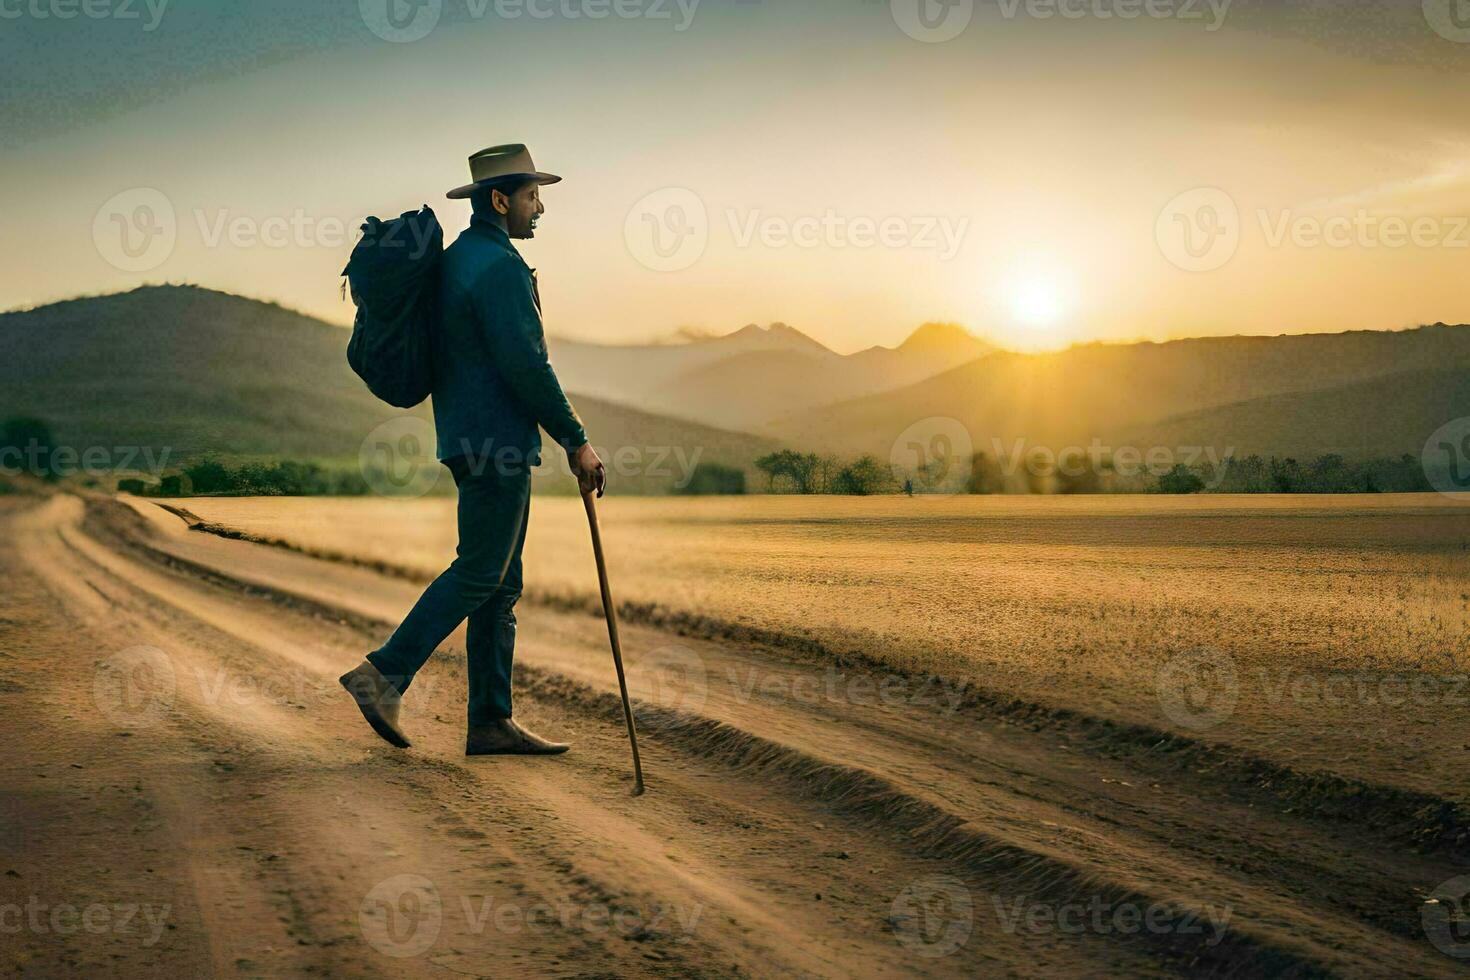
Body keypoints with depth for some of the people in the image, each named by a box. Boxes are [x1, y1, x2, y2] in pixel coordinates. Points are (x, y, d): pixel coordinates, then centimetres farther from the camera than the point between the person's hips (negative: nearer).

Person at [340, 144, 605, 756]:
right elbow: (526, 365, -20)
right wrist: (576, 441, -13)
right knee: (480, 573, -5)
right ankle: (385, 673, -4)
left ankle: (491, 722, 11)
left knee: (501, 583, 9)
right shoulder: (499, 266, -14)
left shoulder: (455, 259, 17)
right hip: (497, 442, -10)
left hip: (470, 439, 10)